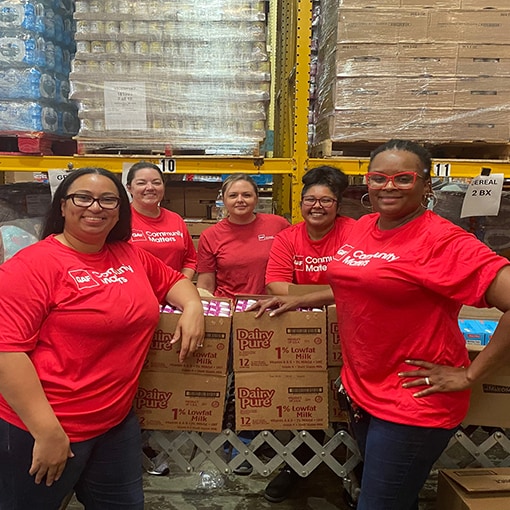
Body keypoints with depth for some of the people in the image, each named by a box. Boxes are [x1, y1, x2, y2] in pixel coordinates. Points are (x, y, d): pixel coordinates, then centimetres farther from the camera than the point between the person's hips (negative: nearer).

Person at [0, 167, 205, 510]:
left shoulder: (131, 257, 3)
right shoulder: (34, 265, -17)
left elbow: (173, 280, 19)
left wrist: (193, 307, -3)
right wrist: (47, 431, -22)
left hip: (118, 421, 6)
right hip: (42, 428, -6)